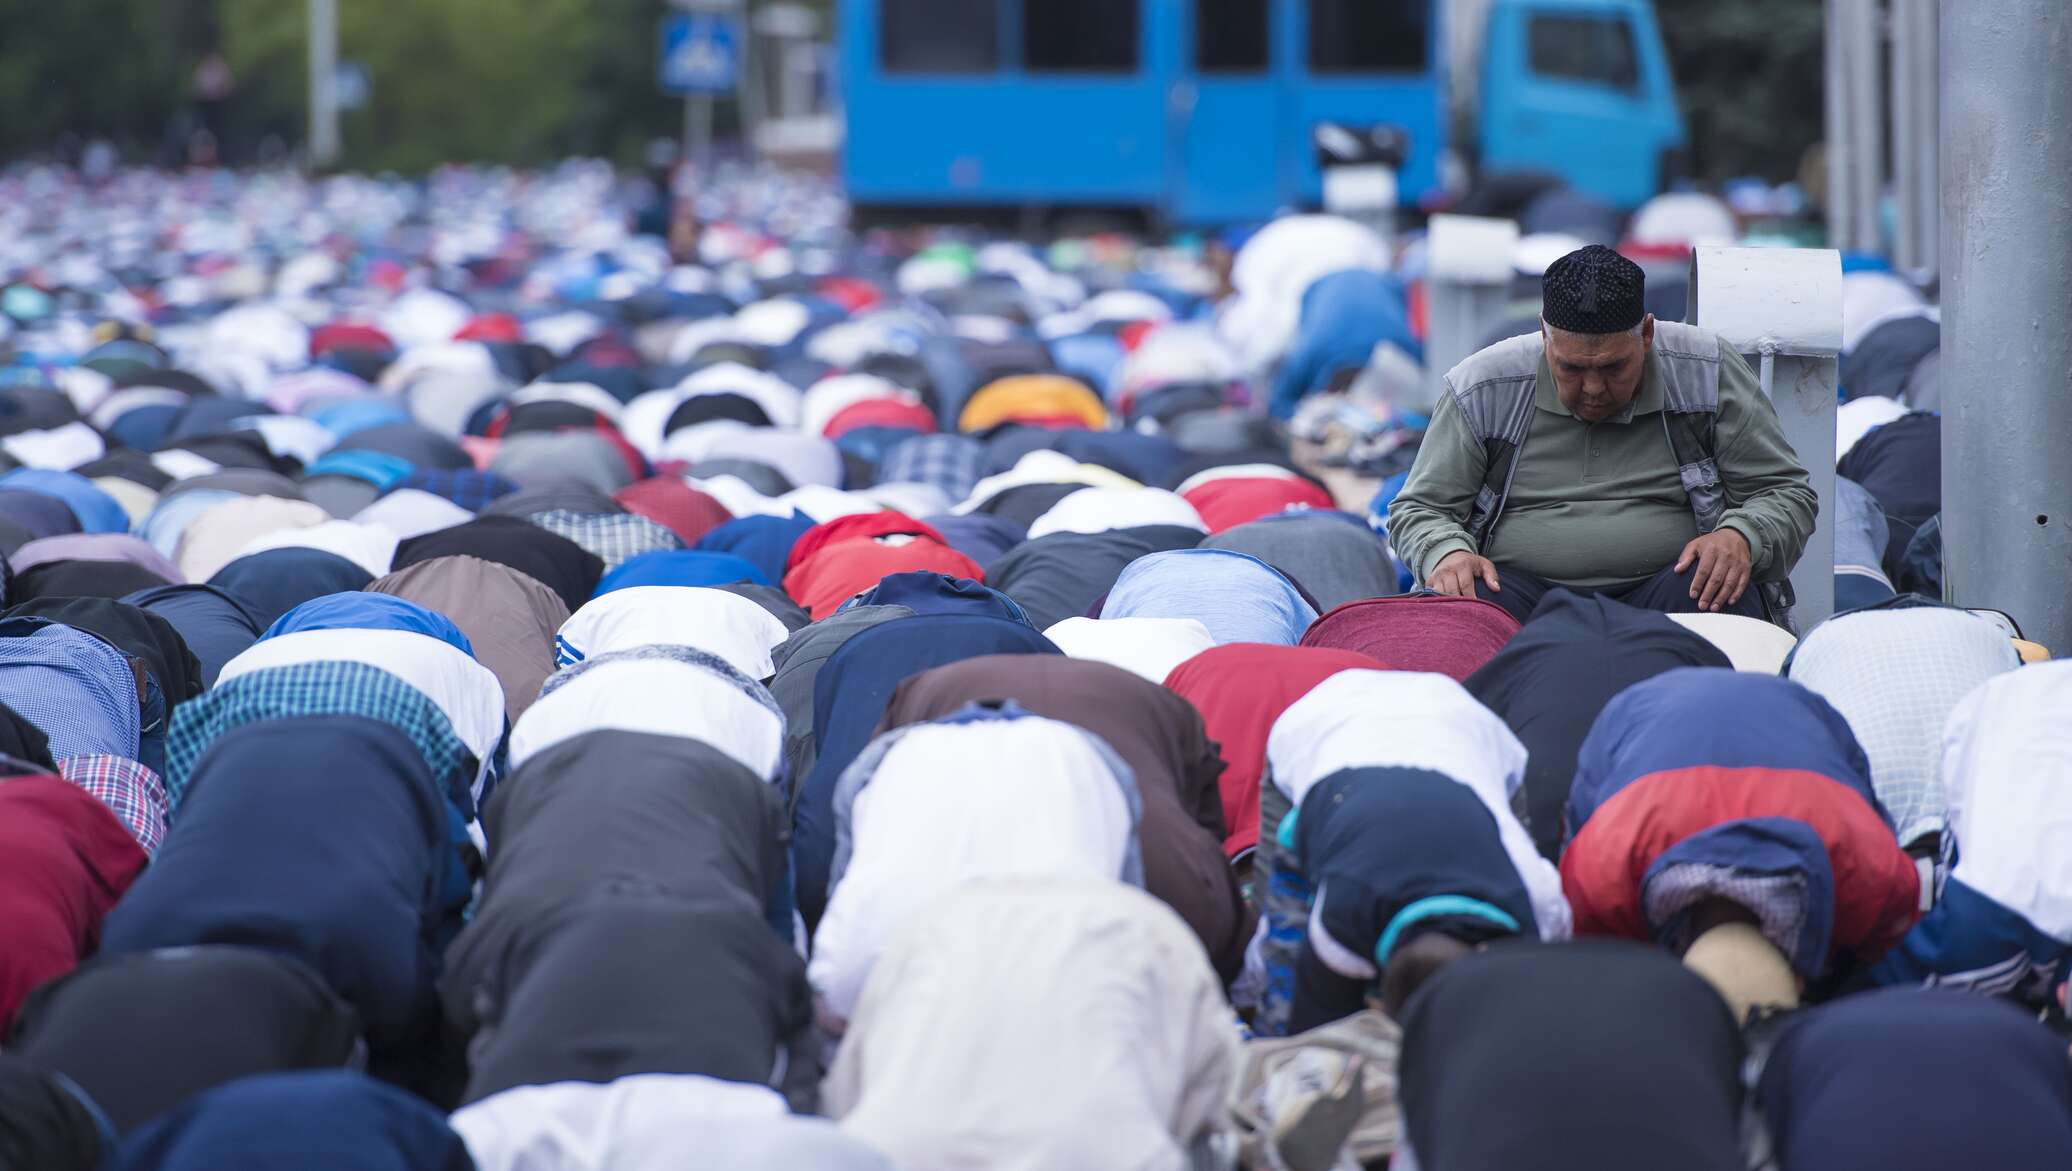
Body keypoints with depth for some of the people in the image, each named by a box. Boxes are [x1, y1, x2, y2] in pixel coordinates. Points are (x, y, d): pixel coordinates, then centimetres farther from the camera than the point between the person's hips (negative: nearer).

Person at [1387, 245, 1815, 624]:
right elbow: (1419, 509, 12)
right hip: (1524, 588, 0)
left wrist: (1740, 539, -16)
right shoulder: (1483, 391, 5)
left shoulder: (1706, 373, 4)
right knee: (1468, 602, -35)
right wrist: (1448, 553, -13)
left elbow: (1785, 493, 7)